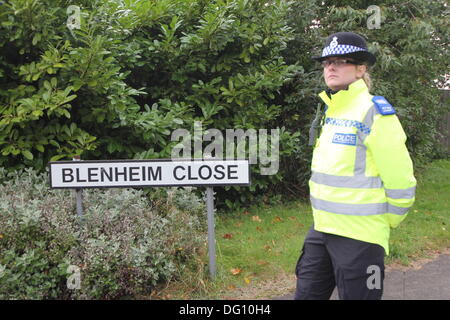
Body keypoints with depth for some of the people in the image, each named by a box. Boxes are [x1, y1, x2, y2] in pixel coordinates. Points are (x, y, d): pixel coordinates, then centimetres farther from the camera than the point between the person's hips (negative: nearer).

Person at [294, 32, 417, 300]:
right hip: (322, 230, 8)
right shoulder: (331, 112, 12)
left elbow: (400, 182, -13)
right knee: (306, 294, 13)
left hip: (359, 238, -8)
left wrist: (385, 224, -2)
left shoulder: (374, 112, -13)